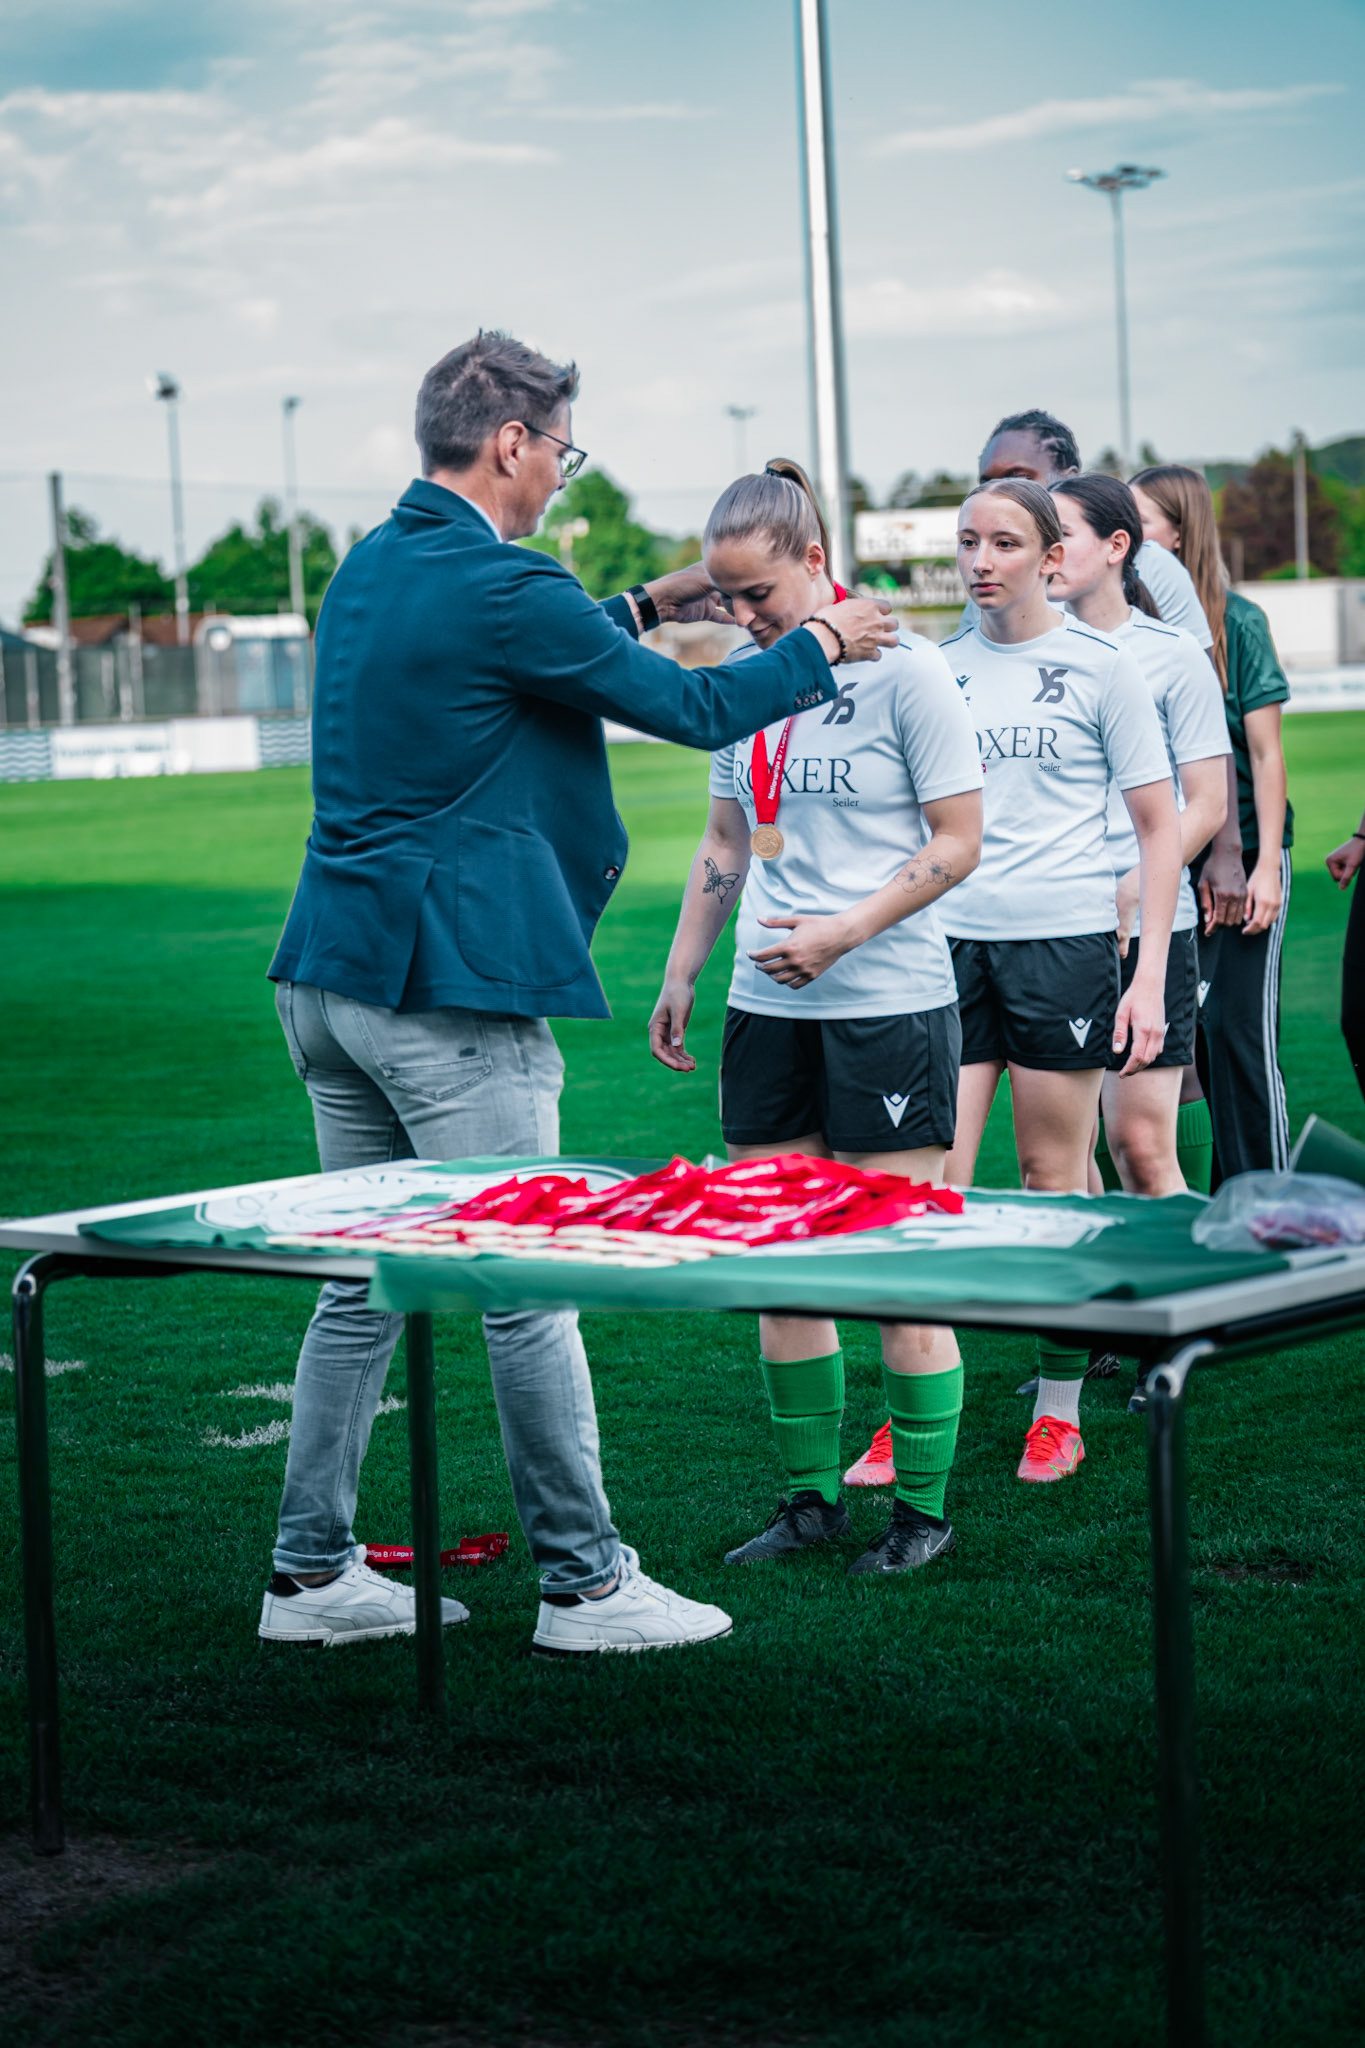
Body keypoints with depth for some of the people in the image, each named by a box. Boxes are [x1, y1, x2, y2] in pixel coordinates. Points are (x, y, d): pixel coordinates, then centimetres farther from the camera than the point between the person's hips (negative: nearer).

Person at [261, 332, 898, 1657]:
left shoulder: (371, 568, 13)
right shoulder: (499, 587, -15)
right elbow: (693, 712, -6)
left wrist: (643, 606, 34)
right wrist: (819, 646, 9)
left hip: (332, 976, 9)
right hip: (451, 985, -9)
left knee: (365, 1281, 14)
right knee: (527, 1287, -1)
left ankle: (312, 1572, 17)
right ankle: (583, 1582, 6)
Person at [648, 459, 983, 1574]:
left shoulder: (904, 670, -9)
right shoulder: (744, 676, 9)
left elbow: (957, 843, -9)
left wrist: (840, 935, -16)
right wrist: (682, 974, 15)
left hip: (890, 1002, -6)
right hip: (767, 1007, 6)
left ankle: (924, 1509, 9)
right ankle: (813, 1496, 18)